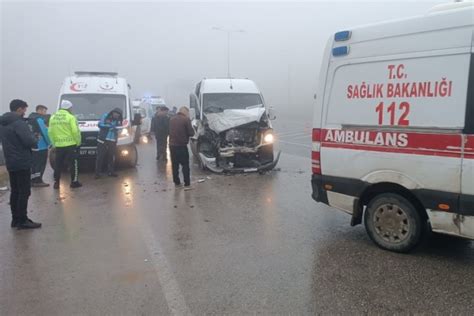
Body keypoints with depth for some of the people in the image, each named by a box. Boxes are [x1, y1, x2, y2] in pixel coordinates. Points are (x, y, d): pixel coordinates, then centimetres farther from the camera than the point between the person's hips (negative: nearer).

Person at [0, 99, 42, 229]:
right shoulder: (19, 123, -17)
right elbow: (30, 142, -24)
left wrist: (31, 137, 12)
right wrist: (35, 138, -2)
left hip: (10, 162, 9)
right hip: (22, 162, -9)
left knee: (15, 191, 14)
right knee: (24, 192, -4)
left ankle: (15, 219, 20)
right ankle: (22, 220, -1)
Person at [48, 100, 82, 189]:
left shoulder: (53, 117, 8)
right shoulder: (71, 117, -8)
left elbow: (50, 132, 6)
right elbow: (75, 131, -14)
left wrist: (54, 143, 13)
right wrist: (78, 142, -2)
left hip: (58, 145, 5)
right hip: (70, 145, -5)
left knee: (58, 165, 12)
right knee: (73, 164, 4)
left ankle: (56, 182, 16)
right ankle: (74, 182, 6)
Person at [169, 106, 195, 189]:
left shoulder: (172, 119, 9)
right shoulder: (186, 119, -10)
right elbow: (191, 133, -11)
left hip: (172, 145, 6)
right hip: (182, 145, -6)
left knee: (175, 164, 13)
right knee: (185, 165, -1)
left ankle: (176, 182, 20)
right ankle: (187, 184, -2)